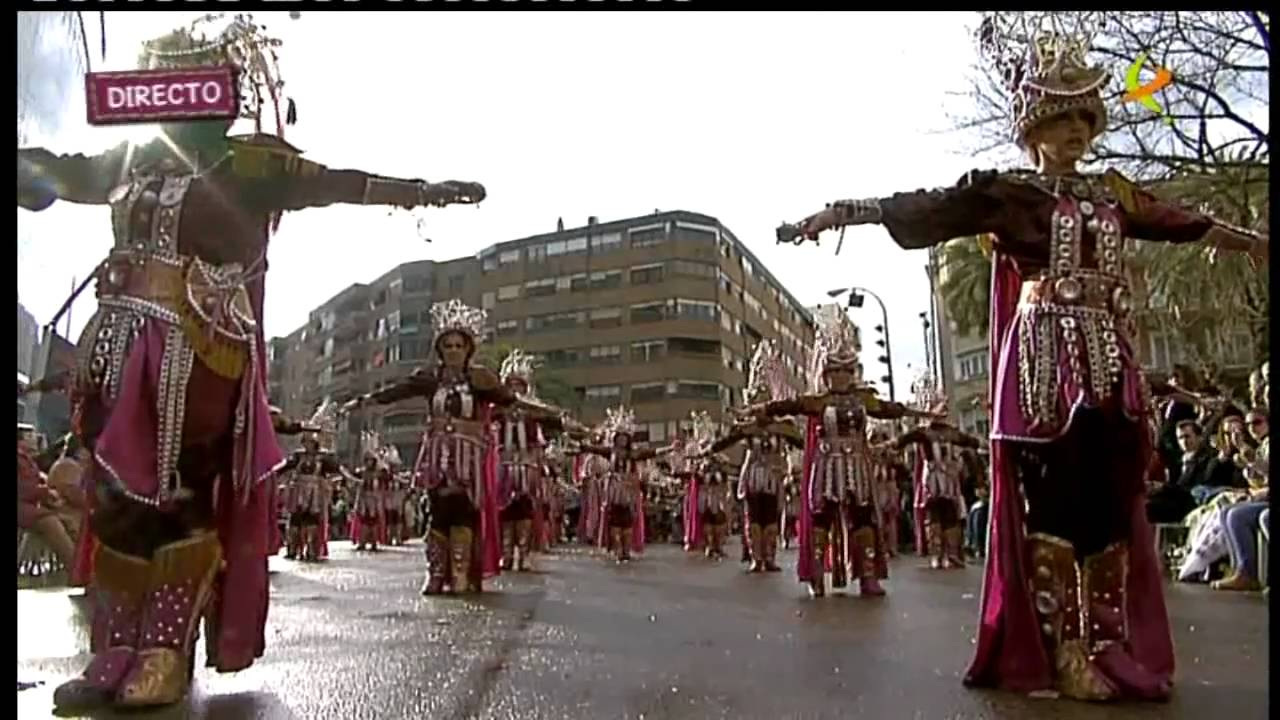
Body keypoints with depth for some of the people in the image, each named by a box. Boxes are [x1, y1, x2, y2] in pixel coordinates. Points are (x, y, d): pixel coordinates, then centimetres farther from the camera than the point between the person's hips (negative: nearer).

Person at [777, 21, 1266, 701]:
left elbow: (1181, 222, 32)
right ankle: (1062, 650, 2)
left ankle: (1110, 646, 14)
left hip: (1109, 365, 6)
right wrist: (838, 212, -18)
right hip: (1046, 362, -5)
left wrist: (1250, 240, 44)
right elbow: (924, 206, -8)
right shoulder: (1007, 193, 2)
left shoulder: (1113, 194, 18)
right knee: (1051, 502, -5)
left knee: (1112, 504, 5)